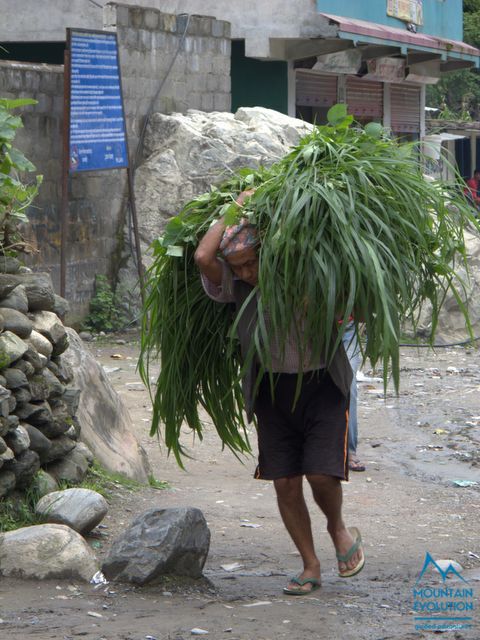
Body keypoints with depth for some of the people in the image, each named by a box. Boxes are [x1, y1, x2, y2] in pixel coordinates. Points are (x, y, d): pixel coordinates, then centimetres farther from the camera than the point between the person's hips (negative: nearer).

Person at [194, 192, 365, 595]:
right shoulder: (236, 287, 2)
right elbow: (203, 257, -16)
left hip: (322, 385, -3)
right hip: (272, 391, 3)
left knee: (322, 473, -13)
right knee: (285, 483, 0)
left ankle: (339, 529, 18)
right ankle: (311, 567, 13)